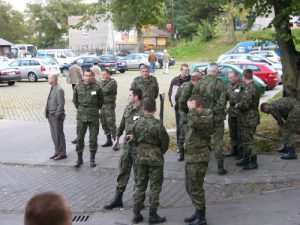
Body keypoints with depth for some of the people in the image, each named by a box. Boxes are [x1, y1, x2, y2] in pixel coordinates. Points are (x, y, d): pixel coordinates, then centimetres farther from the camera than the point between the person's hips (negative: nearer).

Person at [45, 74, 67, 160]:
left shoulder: (59, 90, -15)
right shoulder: (52, 89, 13)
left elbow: (61, 104, -18)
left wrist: (57, 115, -18)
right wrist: (48, 114, 12)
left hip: (56, 116, -9)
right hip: (51, 116, 9)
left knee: (59, 135, -1)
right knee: (54, 135, 14)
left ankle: (62, 153, 7)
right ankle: (57, 152, 23)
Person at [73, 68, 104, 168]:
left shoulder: (97, 87, -4)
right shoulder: (78, 87, 0)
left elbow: (101, 100, 9)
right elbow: (75, 100, 14)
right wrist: (80, 109, 12)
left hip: (94, 117, -1)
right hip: (81, 117, 1)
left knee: (93, 139, 4)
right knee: (80, 138, 5)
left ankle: (92, 159, 16)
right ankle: (79, 159, 16)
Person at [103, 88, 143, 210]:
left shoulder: (143, 111, -17)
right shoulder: (128, 108, 6)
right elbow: (122, 124, 17)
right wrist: (117, 139, 21)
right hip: (127, 145, 7)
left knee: (138, 174, 4)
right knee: (123, 171, 12)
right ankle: (118, 199, 23)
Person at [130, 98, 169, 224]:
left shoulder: (138, 123, -5)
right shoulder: (158, 124, -16)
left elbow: (136, 140, 6)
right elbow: (165, 142, -10)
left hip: (140, 158, 4)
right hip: (155, 159, -4)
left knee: (140, 185, 14)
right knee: (155, 187, 6)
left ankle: (136, 213, 16)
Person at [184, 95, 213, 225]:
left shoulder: (206, 118, -17)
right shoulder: (196, 117, 11)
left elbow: (194, 123, -37)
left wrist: (192, 109, -24)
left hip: (199, 159, -9)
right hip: (190, 157, 9)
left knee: (195, 188, -2)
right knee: (189, 187, 17)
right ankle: (198, 212, 31)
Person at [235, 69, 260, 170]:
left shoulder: (250, 88, -22)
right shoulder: (250, 87, 11)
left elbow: (245, 104, -28)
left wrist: (237, 105, -11)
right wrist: (239, 105, 9)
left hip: (249, 119, -10)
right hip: (245, 119, 10)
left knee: (248, 140, -2)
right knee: (244, 139, 19)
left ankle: (253, 162, 7)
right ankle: (246, 159, 31)